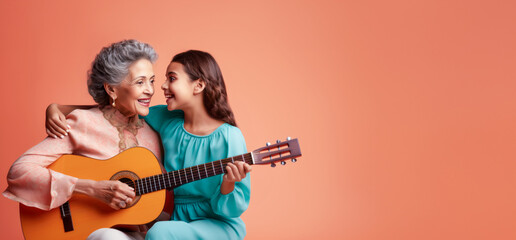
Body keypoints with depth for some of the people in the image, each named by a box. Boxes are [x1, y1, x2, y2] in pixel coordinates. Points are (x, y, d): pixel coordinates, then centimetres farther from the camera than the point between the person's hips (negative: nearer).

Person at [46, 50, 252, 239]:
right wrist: (57, 109, -4)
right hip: (174, 220, 5)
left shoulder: (228, 137, -14)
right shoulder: (166, 120, 2)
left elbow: (230, 211, -10)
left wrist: (228, 184, -31)